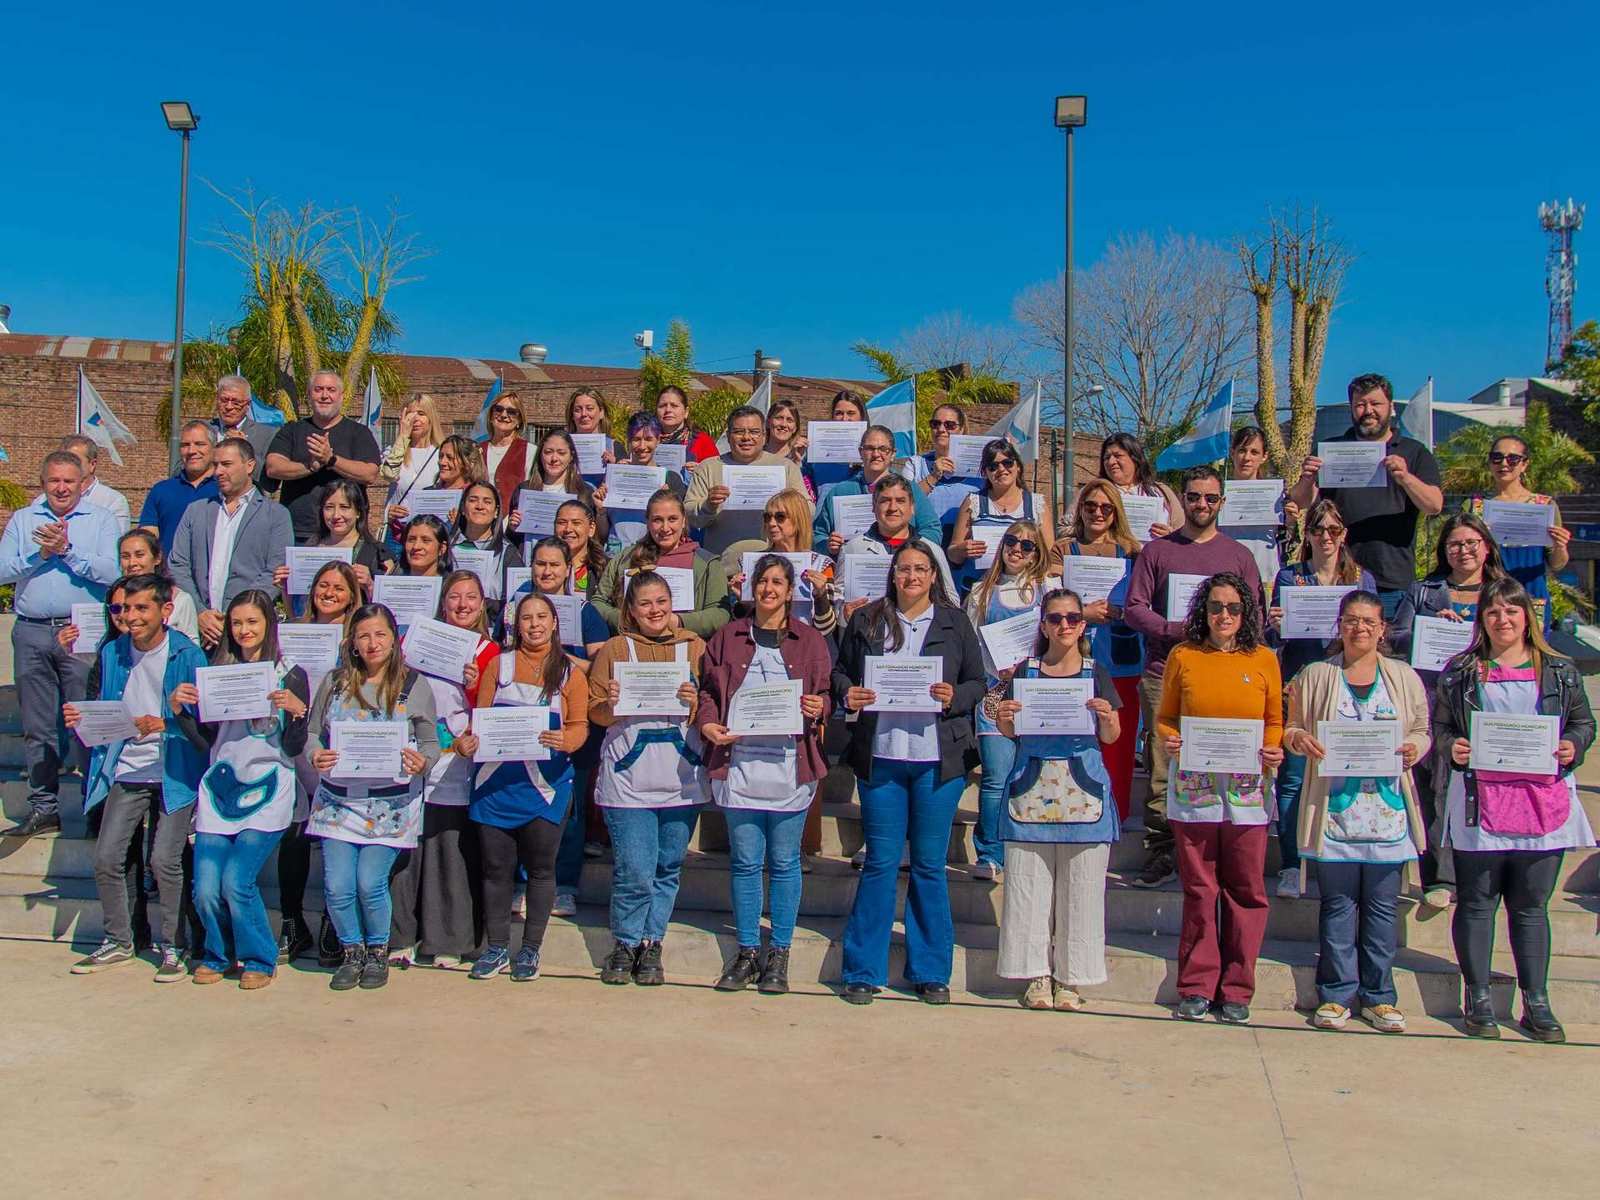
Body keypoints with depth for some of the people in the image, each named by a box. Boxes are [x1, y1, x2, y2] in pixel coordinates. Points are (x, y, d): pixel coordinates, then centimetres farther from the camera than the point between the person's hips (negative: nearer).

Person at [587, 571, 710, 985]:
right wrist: (611, 703, -16)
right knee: (634, 873, -4)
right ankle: (625, 946, 17)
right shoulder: (614, 649, 6)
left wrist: (695, 702, -15)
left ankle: (651, 946, 23)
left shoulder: (694, 647, 8)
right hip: (628, 777, -2)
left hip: (681, 777, 2)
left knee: (668, 869, 9)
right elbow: (595, 713, 5)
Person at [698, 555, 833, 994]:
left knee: (784, 862, 5)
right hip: (738, 763, 1)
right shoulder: (728, 637, 10)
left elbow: (825, 695, 10)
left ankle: (779, 954, 16)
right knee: (745, 861, 6)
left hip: (790, 765, -1)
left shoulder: (810, 641, 7)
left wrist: (818, 708, -12)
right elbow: (708, 689, 11)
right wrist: (707, 723, -7)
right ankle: (747, 951, 18)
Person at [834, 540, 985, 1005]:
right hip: (879, 757, 0)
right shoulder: (867, 621, 7)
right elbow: (840, 671, 12)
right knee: (879, 863, 4)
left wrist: (955, 698, -13)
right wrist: (847, 695, -8)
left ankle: (930, 971, 20)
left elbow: (978, 683, 7)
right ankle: (863, 970, 16)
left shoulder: (954, 622, 6)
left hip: (938, 760, 0)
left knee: (929, 865, 7)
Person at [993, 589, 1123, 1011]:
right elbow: (1009, 734, 8)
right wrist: (1004, 718, -13)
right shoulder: (1025, 672, 7)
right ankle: (1037, 975, 14)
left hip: (1082, 788, 0)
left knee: (1079, 887, 1)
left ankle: (1070, 977, 13)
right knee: (1028, 884, 2)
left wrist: (1106, 717, -17)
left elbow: (1110, 737, 4)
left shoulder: (1095, 673, 7)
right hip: (1030, 788, 0)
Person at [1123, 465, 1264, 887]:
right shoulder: (1156, 551, 10)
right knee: (1161, 772, -2)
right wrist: (1179, 630, -10)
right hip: (1163, 675, 0)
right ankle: (1160, 855, 4)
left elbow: (1255, 616, 12)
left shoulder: (1239, 555, 14)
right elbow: (1134, 609, 4)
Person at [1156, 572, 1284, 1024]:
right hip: (1193, 787, 0)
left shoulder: (1263, 659, 7)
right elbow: (1164, 717, 12)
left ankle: (1236, 989, 14)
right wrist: (1168, 741, -9)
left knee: (1245, 891, 2)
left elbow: (1274, 721, 14)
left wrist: (1273, 750, -5)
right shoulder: (1183, 656, 5)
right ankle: (1197, 987, 14)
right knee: (1199, 890, 3)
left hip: (1246, 789, 1)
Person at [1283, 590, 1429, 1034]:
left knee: (1383, 903, 5)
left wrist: (1413, 747, -9)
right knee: (1337, 903, 3)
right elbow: (1291, 728, 9)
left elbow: (1422, 730, 13)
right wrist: (1298, 739, -13)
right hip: (1334, 809, -1)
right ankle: (1337, 993, 13)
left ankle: (1377, 994, 16)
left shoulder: (1404, 677, 8)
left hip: (1388, 810, 1)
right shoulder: (1315, 676, 6)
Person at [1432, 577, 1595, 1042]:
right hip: (1479, 802, -1)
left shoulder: (1559, 671, 9)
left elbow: (1583, 722, 13)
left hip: (1542, 800, 1)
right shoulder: (1460, 671, 7)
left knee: (1531, 905, 8)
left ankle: (1536, 1003, 17)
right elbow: (1439, 725, 8)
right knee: (1477, 902, 4)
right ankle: (1478, 998, 14)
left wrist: (1571, 747, -6)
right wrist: (1451, 747, -12)